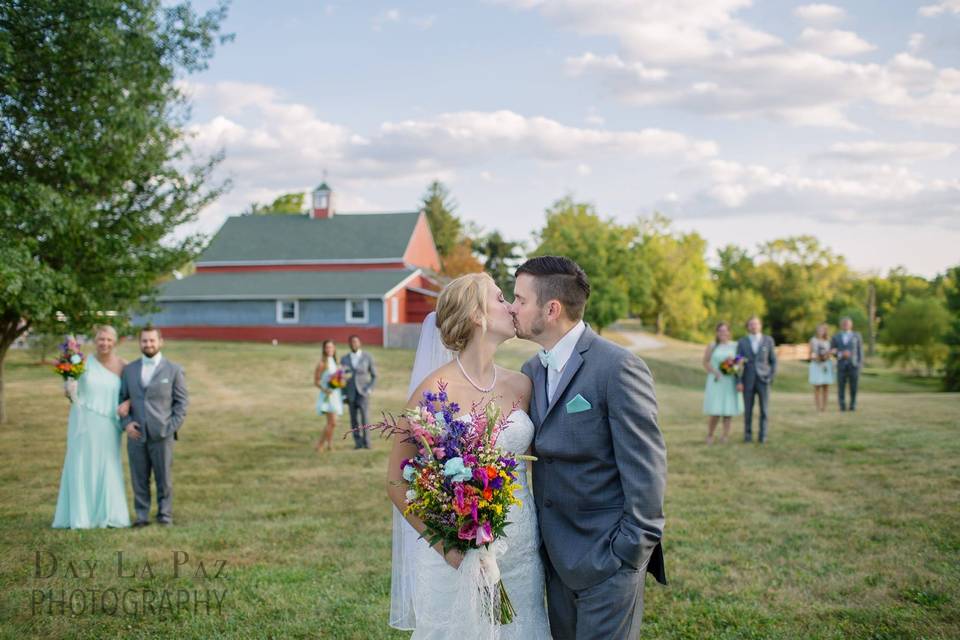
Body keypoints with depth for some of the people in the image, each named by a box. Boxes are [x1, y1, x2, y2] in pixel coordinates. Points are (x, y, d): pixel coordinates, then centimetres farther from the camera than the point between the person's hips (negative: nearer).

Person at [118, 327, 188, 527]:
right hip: (136, 434, 2)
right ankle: (142, 515, 12)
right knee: (139, 478, 4)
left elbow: (181, 402, 2)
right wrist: (126, 422, -3)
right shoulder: (129, 370, 11)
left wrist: (172, 428, -7)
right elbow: (121, 398, 12)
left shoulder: (173, 370, 4)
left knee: (164, 478, 2)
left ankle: (165, 515, 13)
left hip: (161, 434, -2)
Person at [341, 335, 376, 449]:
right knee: (354, 420, 1)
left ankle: (366, 442, -8)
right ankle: (358, 443, 13)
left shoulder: (368, 357, -3)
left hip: (363, 393, -2)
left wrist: (369, 390, -11)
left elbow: (374, 376, 2)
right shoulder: (344, 359, 4)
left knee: (364, 417, -17)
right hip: (351, 394, 3)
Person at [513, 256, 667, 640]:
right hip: (557, 554, 7)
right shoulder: (531, 370, 8)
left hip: (607, 555, -7)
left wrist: (632, 550, -16)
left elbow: (646, 467, -17)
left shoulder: (618, 368, -16)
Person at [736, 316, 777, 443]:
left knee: (764, 409, -1)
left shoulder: (768, 340, 3)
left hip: (763, 380, 0)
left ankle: (762, 436, 7)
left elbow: (773, 361, 6)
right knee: (748, 410, 1)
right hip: (748, 380, 0)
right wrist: (738, 382, -8)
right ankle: (748, 435, 12)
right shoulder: (742, 342, 2)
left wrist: (771, 379, -3)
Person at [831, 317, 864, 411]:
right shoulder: (836, 337, 8)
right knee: (841, 387, -4)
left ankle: (853, 406, 6)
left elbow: (860, 350, 5)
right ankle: (842, 406, 3)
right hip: (841, 365, 1)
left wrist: (860, 364, -4)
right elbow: (832, 352, 5)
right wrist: (841, 354, -15)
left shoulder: (857, 336, 6)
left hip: (854, 364, 0)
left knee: (853, 386, -2)